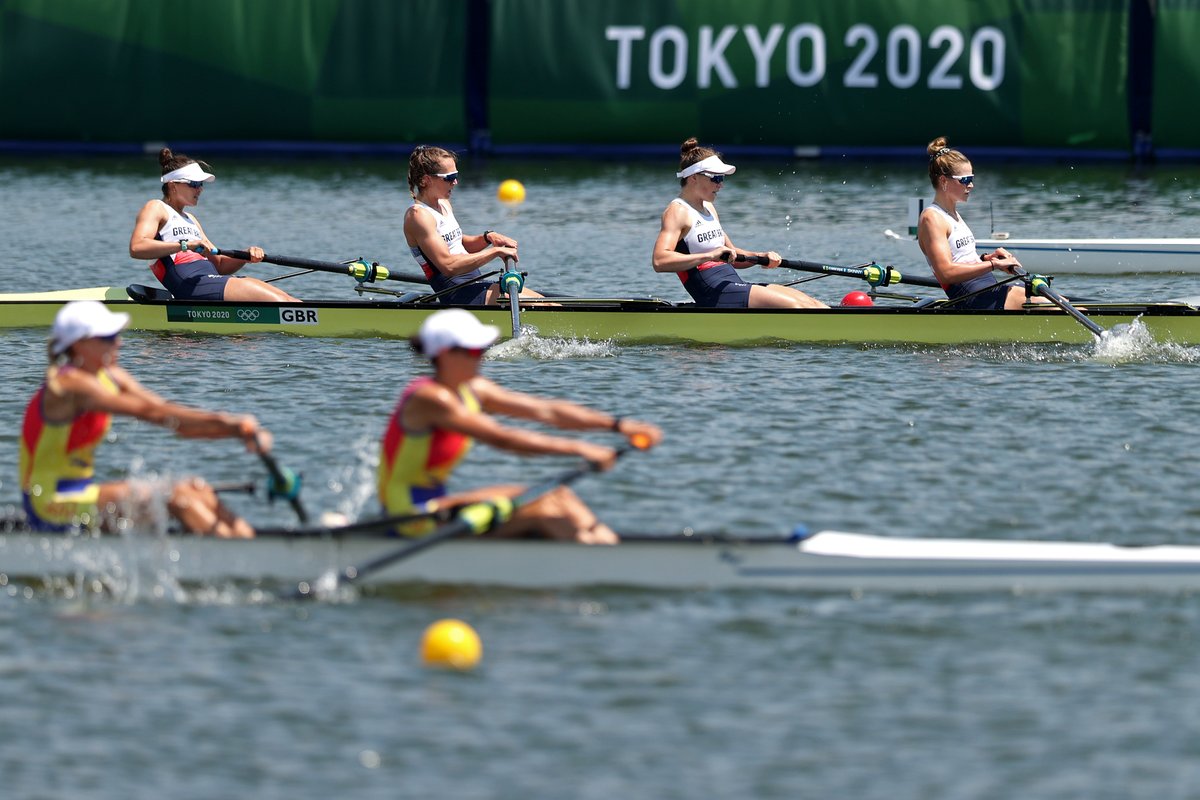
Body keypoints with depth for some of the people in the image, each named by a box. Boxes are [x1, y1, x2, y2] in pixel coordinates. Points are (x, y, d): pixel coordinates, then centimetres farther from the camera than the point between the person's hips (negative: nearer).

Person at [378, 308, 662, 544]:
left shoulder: (472, 391, 8)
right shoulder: (430, 399, -20)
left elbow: (546, 411, 4)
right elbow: (503, 439, -27)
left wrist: (618, 425, -4)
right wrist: (578, 449, -30)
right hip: (412, 519, -10)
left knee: (558, 497, -2)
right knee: (546, 512, -17)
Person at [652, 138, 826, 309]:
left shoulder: (708, 208, 21)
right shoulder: (677, 212, -7)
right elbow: (659, 261, -23)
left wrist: (761, 257, 8)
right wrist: (710, 255, -30)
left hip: (735, 285, 10)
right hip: (714, 295, -10)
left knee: (809, 303, -5)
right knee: (794, 306, -23)